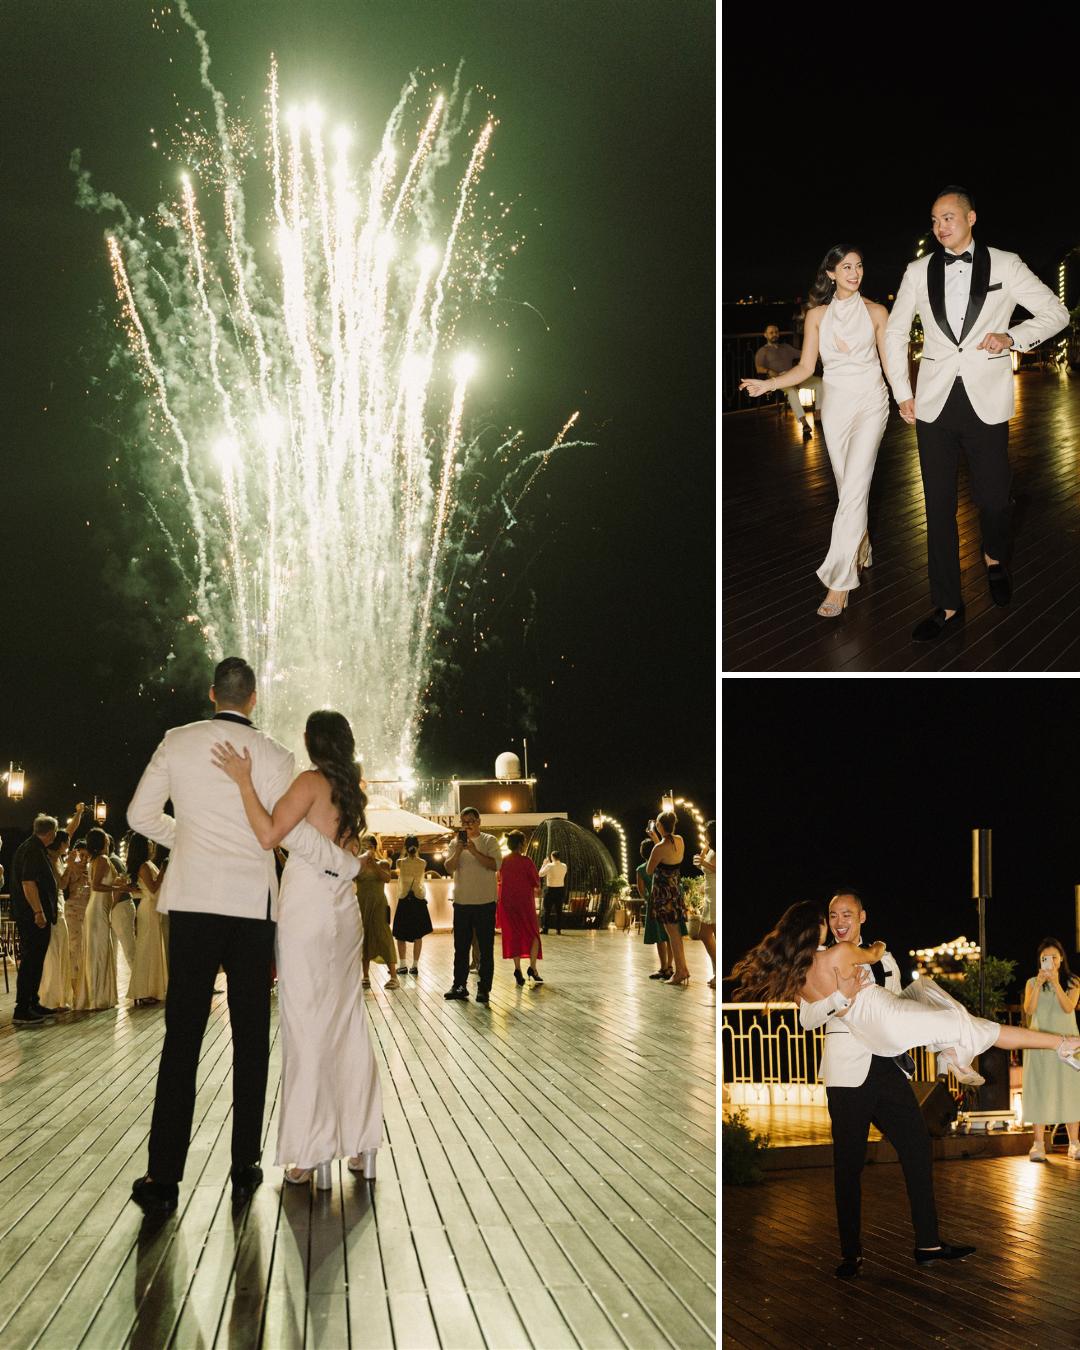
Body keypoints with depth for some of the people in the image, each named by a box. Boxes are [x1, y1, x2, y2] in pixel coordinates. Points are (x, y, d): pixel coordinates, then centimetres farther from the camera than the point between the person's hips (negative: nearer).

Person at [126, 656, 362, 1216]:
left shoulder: (177, 742, 3)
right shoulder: (271, 755, -2)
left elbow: (140, 815, 8)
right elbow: (293, 832, -7)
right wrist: (346, 864, 5)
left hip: (192, 901, 1)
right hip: (251, 905, -1)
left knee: (182, 1035, 1)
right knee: (251, 1038, 9)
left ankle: (164, 1179, -1)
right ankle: (245, 1170, 12)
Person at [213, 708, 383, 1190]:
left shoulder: (312, 780, -10)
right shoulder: (351, 790, 13)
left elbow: (269, 835, -20)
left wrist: (244, 781, -18)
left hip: (307, 910, -7)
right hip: (345, 910, 7)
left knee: (307, 1027, -4)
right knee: (347, 1023, 11)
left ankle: (313, 1154, -2)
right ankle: (362, 1143, 14)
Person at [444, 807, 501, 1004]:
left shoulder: (489, 841, -1)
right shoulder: (456, 843, 9)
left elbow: (496, 865, -14)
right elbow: (449, 868, -1)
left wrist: (474, 851, -22)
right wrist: (458, 851, -17)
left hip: (485, 901, -4)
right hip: (462, 901, 4)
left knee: (486, 948, 0)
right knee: (461, 947, 9)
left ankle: (484, 988, 3)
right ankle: (459, 985, 17)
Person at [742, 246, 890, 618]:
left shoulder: (875, 312, 2)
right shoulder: (817, 316, 5)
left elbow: (889, 361, 6)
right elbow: (805, 368, 4)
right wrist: (766, 384, -10)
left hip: (870, 402, -3)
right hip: (835, 404, 3)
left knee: (854, 487, -14)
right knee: (849, 488, 8)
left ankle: (839, 582, -16)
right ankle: (861, 549, 32)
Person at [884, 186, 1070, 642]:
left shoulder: (1004, 265, 2)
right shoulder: (919, 272, 7)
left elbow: (1056, 312, 5)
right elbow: (895, 333, 16)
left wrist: (1013, 336, -11)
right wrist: (902, 393, 10)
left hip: (987, 403, -2)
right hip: (935, 403, 2)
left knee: (993, 497, 2)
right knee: (939, 506, 3)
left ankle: (994, 558, 37)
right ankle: (948, 607, 10)